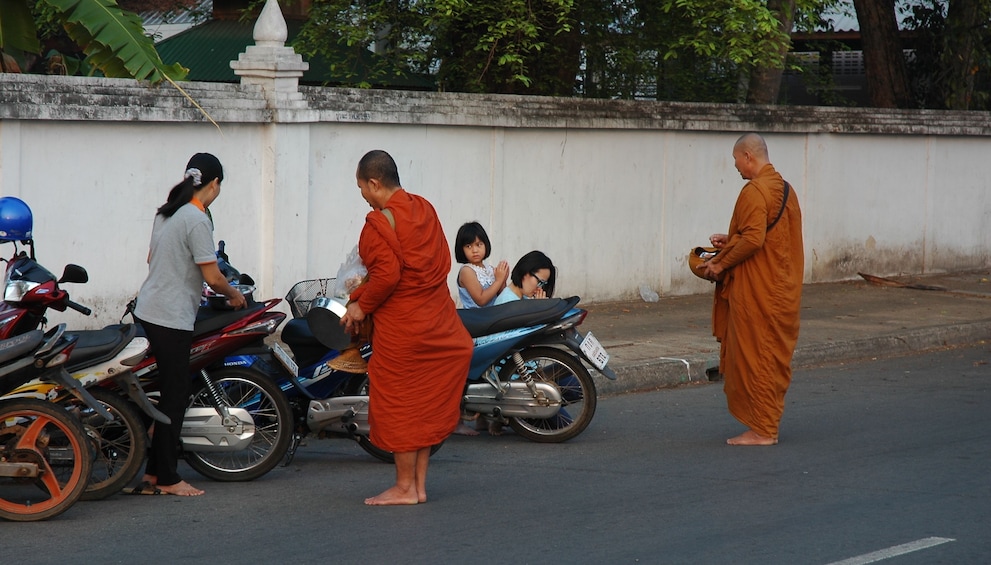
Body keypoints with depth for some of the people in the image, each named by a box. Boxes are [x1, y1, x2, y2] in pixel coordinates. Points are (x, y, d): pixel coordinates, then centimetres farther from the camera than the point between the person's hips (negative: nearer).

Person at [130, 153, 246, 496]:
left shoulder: (166, 213, 11)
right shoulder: (197, 219, -16)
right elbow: (212, 277, -16)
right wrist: (234, 295, 4)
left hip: (148, 310, 9)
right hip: (173, 318, -9)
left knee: (171, 393, 13)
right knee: (175, 396, -2)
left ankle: (153, 474, 14)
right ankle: (167, 479, 3)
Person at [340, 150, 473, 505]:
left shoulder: (379, 223, -15)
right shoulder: (424, 210, 9)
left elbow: (387, 275, -23)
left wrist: (362, 306, -6)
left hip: (401, 328, -8)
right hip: (438, 322, 8)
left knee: (398, 403, 2)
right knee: (425, 402, 13)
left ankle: (404, 487, 7)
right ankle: (419, 483, 18)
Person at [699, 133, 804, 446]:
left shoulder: (755, 192, -17)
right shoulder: (784, 189, 14)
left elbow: (752, 241, -25)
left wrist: (720, 265, -14)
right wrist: (730, 241, 16)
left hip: (756, 291, -10)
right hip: (782, 289, 10)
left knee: (754, 357, -3)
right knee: (776, 358, 13)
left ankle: (761, 430, -1)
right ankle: (769, 425, 19)